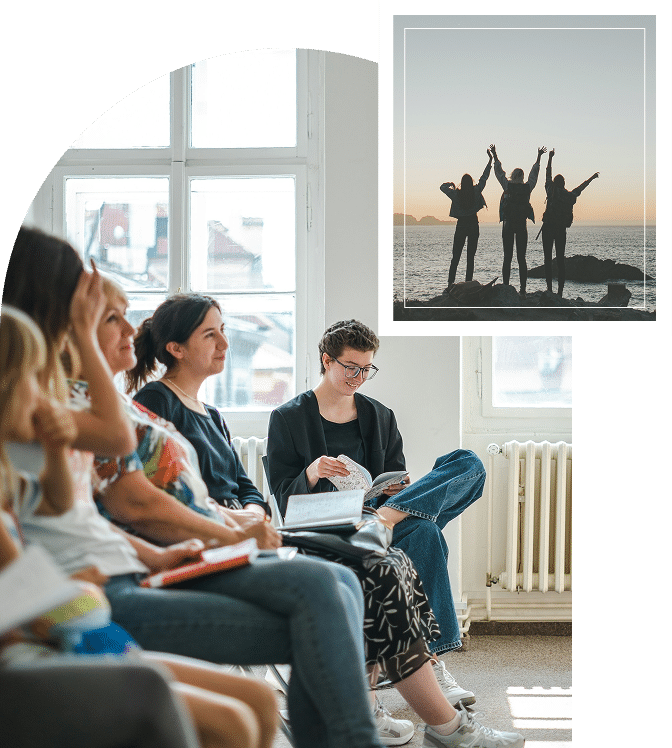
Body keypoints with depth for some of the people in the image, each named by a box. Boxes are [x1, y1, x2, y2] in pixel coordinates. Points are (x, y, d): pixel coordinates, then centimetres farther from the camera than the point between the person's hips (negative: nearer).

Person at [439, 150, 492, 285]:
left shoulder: (456, 194, -5)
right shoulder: (476, 192, -5)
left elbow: (442, 187, 9)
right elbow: (484, 178, 4)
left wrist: (450, 183, 29)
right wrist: (490, 160, 13)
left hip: (461, 225, 0)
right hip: (473, 224, 0)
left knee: (456, 256, 5)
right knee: (470, 256, 3)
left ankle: (450, 282, -4)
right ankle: (469, 282, -2)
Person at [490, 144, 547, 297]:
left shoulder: (508, 186, -4)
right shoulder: (527, 187, 1)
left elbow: (499, 172, 8)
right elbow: (534, 174, 17)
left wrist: (495, 156, 19)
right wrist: (539, 157, 29)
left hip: (508, 225, -1)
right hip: (522, 225, 1)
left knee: (507, 257, 1)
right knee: (521, 258, 3)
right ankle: (523, 290, -1)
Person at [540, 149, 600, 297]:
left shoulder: (551, 190, 0)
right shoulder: (570, 195, 6)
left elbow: (548, 174, 15)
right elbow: (581, 187, 24)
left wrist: (550, 158, 29)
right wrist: (592, 178, 42)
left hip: (548, 228, -3)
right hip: (562, 229, 3)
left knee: (548, 258, -1)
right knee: (560, 259, 6)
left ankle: (549, 287, -9)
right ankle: (560, 290, 2)